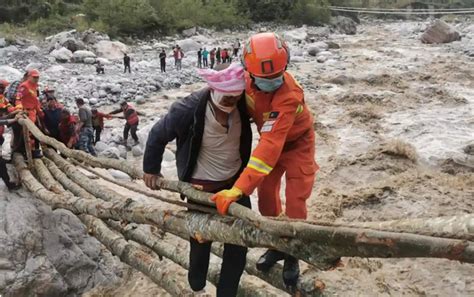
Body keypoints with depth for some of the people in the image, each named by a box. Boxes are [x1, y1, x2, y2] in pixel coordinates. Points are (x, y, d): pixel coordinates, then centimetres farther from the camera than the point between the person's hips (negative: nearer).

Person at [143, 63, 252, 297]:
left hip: (235, 180, 4)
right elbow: (158, 135, -10)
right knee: (201, 238, 12)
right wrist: (151, 169, 0)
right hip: (201, 187, -4)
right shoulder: (188, 110, -27)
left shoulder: (241, 103, -16)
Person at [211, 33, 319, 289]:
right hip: (271, 140, 6)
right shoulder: (248, 80, -23)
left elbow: (270, 145, -49)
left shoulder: (289, 96, -42)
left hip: (296, 143, -5)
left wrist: (238, 189, -54)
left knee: (295, 203, -3)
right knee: (266, 195, 10)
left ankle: (292, 256, 20)